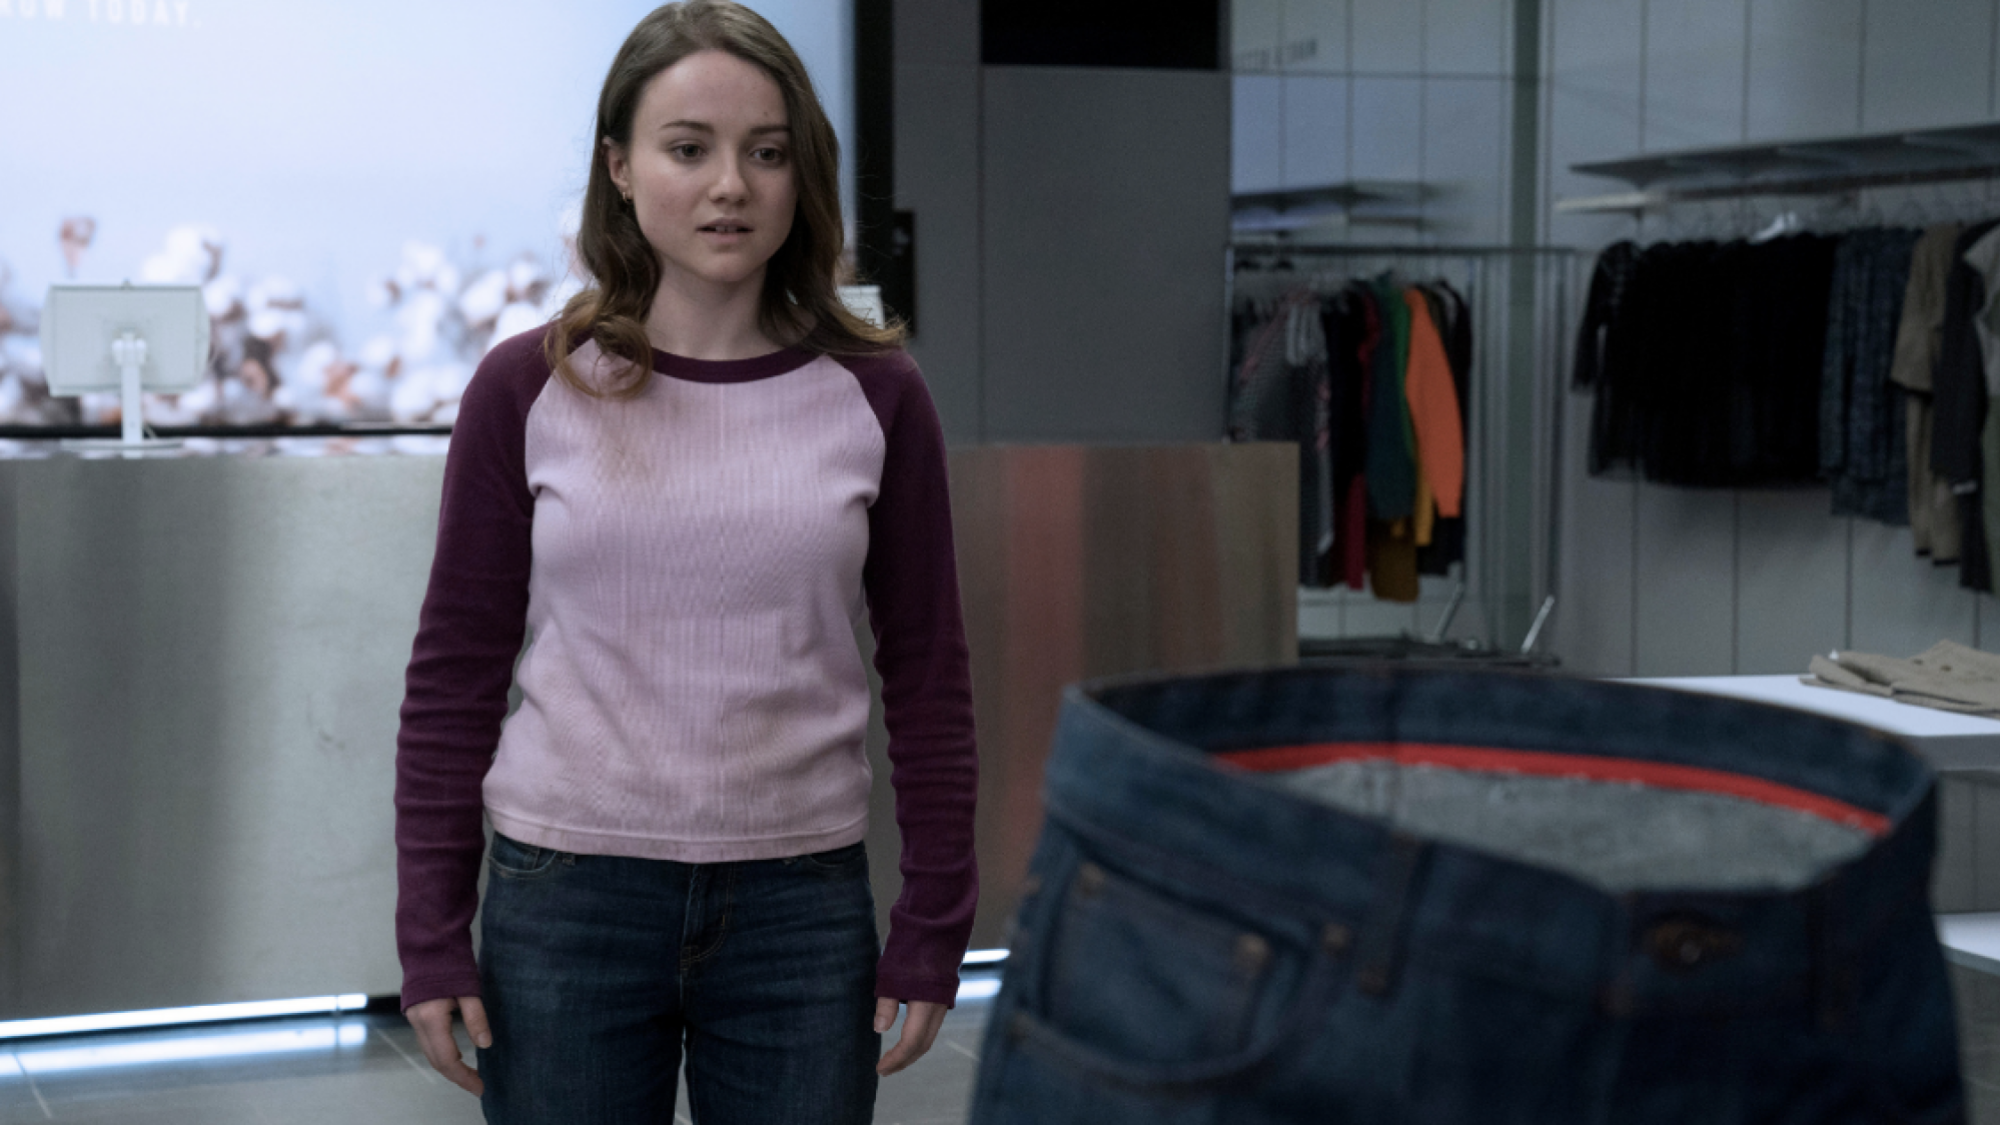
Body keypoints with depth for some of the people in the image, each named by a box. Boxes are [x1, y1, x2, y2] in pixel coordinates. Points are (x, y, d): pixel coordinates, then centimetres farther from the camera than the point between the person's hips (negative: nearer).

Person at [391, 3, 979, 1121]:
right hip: (566, 902, 0)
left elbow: (929, 676, 4)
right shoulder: (527, 391, -1)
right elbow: (456, 670, 3)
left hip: (800, 908, 1)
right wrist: (434, 937, 0)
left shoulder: (875, 397, 0)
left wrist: (932, 935, 2)